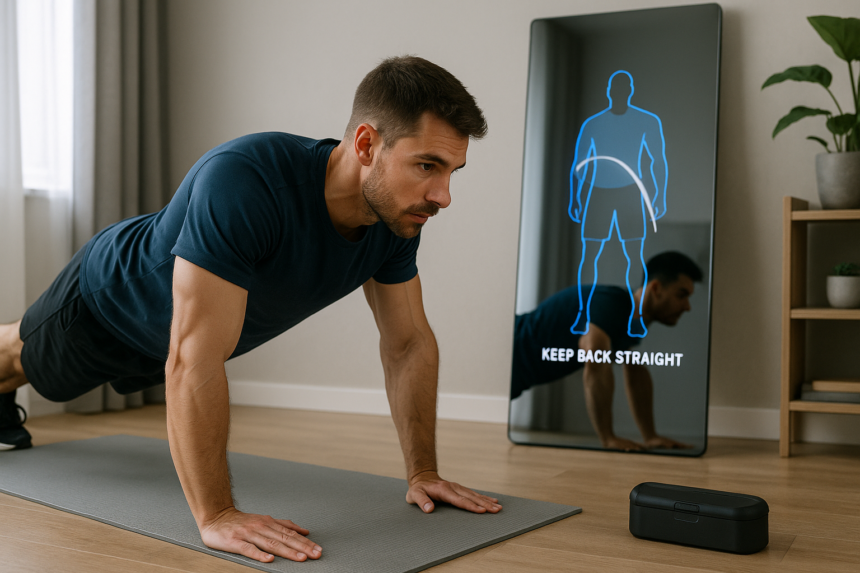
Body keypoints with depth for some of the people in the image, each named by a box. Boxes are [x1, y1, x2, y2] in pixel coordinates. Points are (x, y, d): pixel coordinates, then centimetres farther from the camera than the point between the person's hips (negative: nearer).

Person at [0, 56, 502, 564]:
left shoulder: (395, 217, -27)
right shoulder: (243, 183, -49)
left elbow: (410, 344, -15)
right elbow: (193, 361, -50)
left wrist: (423, 472, -16)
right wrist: (216, 515, -48)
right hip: (109, 295, -6)